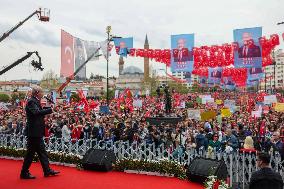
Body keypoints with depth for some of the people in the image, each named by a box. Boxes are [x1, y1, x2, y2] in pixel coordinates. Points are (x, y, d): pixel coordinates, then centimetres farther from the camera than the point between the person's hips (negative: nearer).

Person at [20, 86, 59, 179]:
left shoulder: (35, 101, 16)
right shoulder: (31, 101, -16)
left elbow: (40, 111, 18)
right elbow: (37, 112, -31)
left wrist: (47, 108, 5)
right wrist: (50, 110, -26)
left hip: (37, 132, 10)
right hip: (33, 132, -10)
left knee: (42, 151, 13)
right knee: (31, 152, -1)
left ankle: (47, 170, 20)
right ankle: (24, 173, 11)